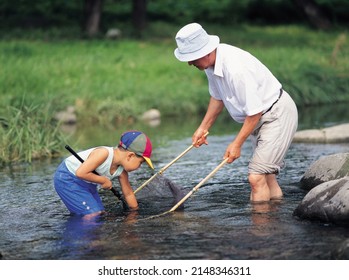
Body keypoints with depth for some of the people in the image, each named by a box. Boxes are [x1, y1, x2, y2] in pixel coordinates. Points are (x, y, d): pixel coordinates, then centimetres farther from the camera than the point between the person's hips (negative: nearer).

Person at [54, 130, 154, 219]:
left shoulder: (121, 172, -7)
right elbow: (81, 173, -37)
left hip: (86, 185, 9)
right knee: (93, 215, -16)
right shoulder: (103, 153, -33)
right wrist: (104, 180, -26)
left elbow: (128, 194, 9)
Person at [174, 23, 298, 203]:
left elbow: (254, 111, -26)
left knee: (256, 177, -18)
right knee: (265, 175, 15)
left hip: (278, 114, -10)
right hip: (261, 118, 10)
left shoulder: (236, 68, -33)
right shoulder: (212, 62, -4)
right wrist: (203, 128, 14)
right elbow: (217, 97, 14)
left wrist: (237, 144, -18)